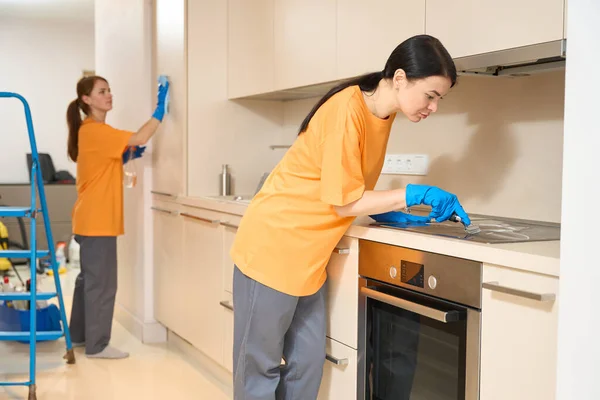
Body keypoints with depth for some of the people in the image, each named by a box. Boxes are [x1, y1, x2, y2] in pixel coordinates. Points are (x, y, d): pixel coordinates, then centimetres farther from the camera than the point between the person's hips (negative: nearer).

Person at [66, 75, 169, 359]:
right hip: (97, 221, -10)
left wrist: (127, 157, 6)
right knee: (102, 283, -4)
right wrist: (160, 107, -21)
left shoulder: (92, 131, 15)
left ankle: (79, 335, 28)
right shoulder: (94, 130, -17)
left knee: (89, 279, 17)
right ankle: (97, 345, 5)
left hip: (92, 219, 10)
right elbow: (140, 138, -26)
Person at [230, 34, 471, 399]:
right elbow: (344, 201, -20)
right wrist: (414, 194, -16)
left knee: (307, 363, 11)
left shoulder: (383, 116, 5)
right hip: (274, 248, -8)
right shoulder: (348, 109, -22)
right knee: (261, 365, 4)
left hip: (309, 257, 8)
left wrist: (394, 211, -2)